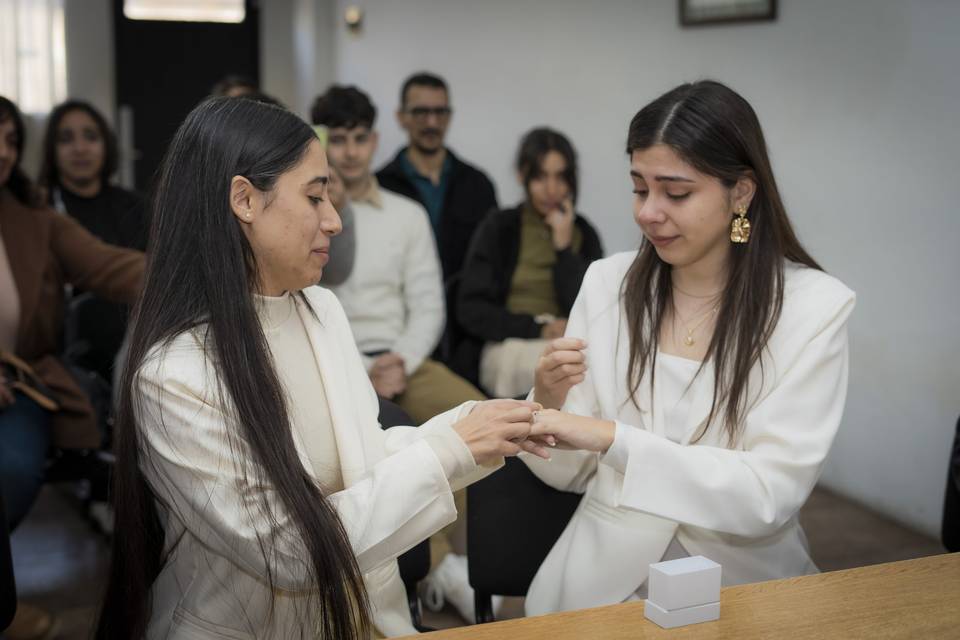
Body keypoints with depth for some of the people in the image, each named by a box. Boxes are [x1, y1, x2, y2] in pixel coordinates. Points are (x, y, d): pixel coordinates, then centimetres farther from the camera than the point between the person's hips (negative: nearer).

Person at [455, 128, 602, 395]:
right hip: (508, 347, -2)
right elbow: (470, 311, 0)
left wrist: (564, 246, -4)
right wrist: (538, 328, -9)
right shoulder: (499, 227, 8)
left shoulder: (584, 234, 11)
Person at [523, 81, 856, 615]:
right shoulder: (607, 284, 1)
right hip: (605, 580, 1)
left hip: (744, 586, -1)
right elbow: (568, 473, 5)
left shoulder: (816, 306, -8)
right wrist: (551, 402, -15)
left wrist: (613, 439, -22)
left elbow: (771, 494, -15)